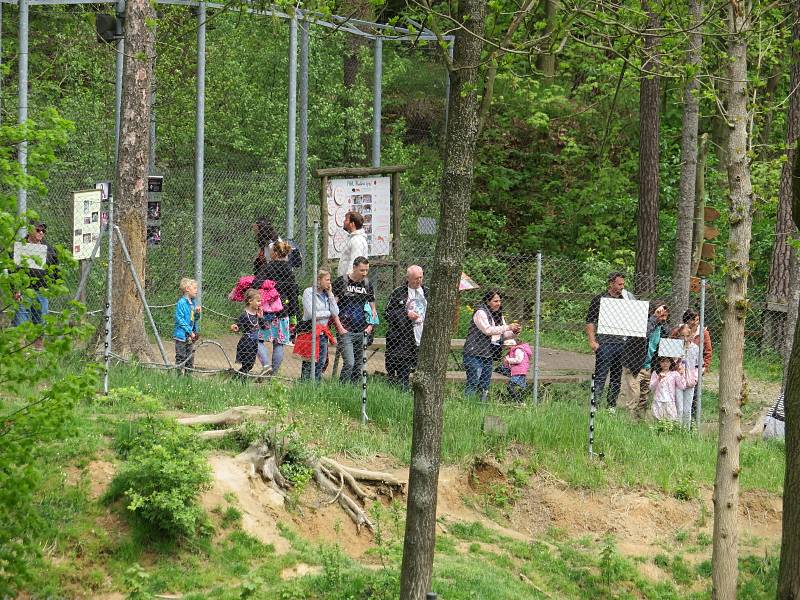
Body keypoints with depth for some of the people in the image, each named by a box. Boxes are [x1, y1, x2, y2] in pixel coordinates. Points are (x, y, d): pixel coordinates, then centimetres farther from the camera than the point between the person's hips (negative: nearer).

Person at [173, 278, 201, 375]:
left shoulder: (193, 303, 10)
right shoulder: (181, 303, -14)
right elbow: (180, 320, -18)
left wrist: (197, 313, -3)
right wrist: (190, 332, -18)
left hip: (190, 337, 8)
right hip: (182, 334, -8)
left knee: (190, 358, 14)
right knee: (181, 358, -4)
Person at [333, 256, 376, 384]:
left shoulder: (368, 285, 11)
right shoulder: (341, 282, -3)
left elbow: (372, 307, 21)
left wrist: (370, 326, 5)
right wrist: (339, 327, -11)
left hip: (362, 331, 5)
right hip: (346, 331, -5)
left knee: (359, 365, 7)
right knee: (349, 363, -16)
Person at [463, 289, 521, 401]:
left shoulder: (499, 315, 16)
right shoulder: (480, 313, -9)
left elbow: (504, 335, 17)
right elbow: (488, 330, -22)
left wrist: (513, 332, -5)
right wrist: (508, 327, -22)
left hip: (489, 355, 8)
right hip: (475, 354, -8)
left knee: (485, 385, 8)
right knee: (473, 383, -11)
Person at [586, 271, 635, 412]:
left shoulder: (626, 299, 14)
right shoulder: (599, 300, 0)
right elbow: (590, 321, -3)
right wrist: (592, 341, -11)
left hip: (622, 343, 5)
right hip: (604, 343, -5)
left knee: (616, 377, 9)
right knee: (600, 376, -8)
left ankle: (612, 406, 16)